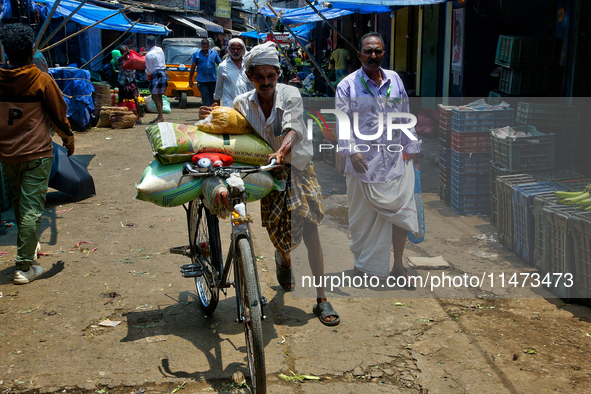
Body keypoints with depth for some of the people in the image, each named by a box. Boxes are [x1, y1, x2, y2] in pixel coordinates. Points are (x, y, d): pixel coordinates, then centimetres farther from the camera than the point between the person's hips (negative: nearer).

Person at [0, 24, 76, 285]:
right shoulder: (41, 80, -11)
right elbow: (58, 112, -3)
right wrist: (68, 136, 15)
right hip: (36, 153, -5)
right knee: (32, 209, -2)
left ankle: (28, 244, 40)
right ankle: (24, 267, -1)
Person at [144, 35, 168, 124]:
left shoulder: (149, 55, -13)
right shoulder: (160, 50, 9)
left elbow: (150, 71, -9)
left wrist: (145, 70, 13)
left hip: (156, 76, -8)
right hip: (163, 73, 8)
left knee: (155, 97, -5)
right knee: (159, 97, 13)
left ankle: (161, 117, -8)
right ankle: (160, 117, 17)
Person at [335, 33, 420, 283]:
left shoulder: (395, 80, 10)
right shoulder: (347, 85, -2)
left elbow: (405, 116, 15)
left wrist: (411, 147, 14)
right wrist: (351, 151, -18)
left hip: (396, 159, 3)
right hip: (364, 161, -3)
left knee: (401, 212, 2)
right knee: (364, 216, 7)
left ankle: (398, 266, 18)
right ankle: (363, 264, 26)